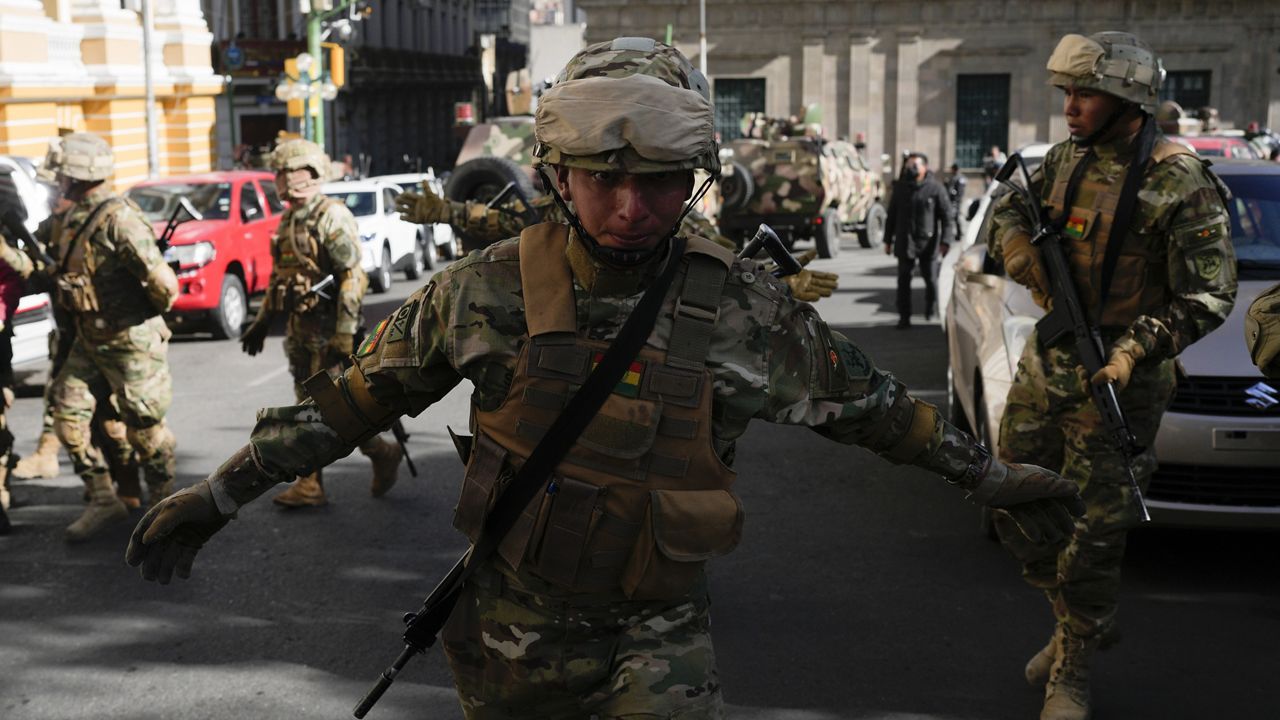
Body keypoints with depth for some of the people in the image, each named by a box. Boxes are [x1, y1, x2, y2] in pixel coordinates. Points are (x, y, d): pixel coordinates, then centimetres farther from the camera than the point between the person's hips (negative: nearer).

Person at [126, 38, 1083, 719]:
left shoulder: (742, 305, -9)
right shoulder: (492, 288, -10)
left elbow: (867, 403, 4)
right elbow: (357, 397, -1)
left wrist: (987, 473, 10)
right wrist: (221, 494, 0)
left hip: (658, 637, 0)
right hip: (512, 627, 1)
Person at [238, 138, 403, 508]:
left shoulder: (332, 217, -13)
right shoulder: (288, 220, 14)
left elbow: (353, 277, -20)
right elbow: (278, 276, 23)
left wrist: (345, 334, -24)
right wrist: (262, 321, 21)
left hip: (327, 328, -9)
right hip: (300, 327, 9)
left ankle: (382, 453, 12)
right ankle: (311, 484, 12)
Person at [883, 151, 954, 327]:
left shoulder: (935, 188, -4)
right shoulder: (900, 188, 8)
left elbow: (948, 217, -4)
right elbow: (892, 215, 16)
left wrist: (945, 241, -13)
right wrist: (888, 240, 13)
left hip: (928, 244, -3)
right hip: (905, 243, 3)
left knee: (931, 280, 4)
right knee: (903, 280, 0)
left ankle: (931, 313, 26)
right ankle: (904, 316, 6)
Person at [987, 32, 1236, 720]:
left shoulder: (1180, 184, -14)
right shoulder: (1067, 158, 4)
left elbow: (1208, 297, -13)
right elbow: (1009, 208, 19)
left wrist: (1136, 349, -24)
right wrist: (1016, 243, -6)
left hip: (1115, 379, -6)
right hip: (1044, 364, 7)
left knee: (1093, 533, 0)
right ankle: (1079, 622, 36)